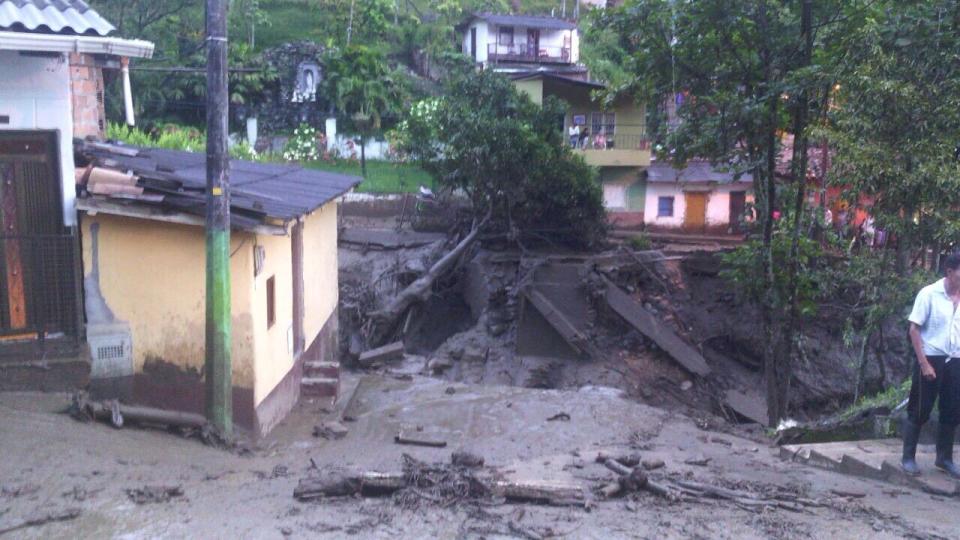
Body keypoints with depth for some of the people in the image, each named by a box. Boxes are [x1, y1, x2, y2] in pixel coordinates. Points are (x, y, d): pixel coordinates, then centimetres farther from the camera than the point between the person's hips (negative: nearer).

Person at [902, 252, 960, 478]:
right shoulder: (929, 294, -11)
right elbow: (914, 330, -10)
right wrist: (924, 363, -14)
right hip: (932, 359, -5)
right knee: (919, 411, 2)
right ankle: (908, 458, 12)